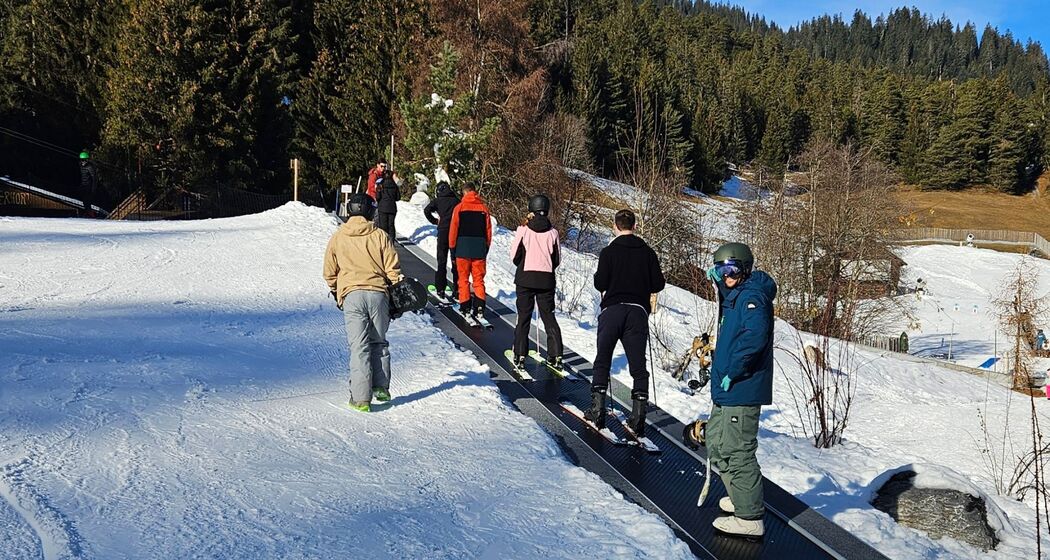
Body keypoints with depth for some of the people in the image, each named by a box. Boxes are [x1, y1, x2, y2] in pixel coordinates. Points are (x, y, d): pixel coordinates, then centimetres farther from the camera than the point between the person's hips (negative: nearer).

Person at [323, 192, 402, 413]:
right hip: (378, 293, 1)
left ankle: (360, 398, -4)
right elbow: (393, 269, 2)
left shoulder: (337, 238, 6)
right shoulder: (380, 235, 2)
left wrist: (337, 294, 29)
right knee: (379, 342, 17)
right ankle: (381, 387, 14)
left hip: (351, 295, 0)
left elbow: (330, 273, 13)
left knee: (359, 346, -1)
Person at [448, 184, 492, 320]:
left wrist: (452, 248, 6)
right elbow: (488, 230, 7)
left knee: (463, 278, 6)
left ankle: (466, 307, 4)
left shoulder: (459, 207, -3)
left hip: (463, 247, -2)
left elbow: (453, 229, -2)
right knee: (479, 278, 8)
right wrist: (486, 247, 17)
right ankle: (479, 306, 1)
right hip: (480, 247, 2)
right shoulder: (484, 208, 4)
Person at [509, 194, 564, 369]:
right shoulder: (552, 232, -3)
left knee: (523, 317, 7)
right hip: (546, 280, 1)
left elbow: (514, 256, -3)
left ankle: (520, 355, 6)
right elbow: (557, 259, 3)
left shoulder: (523, 229, -8)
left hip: (525, 278, -1)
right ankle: (555, 355, 5)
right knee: (549, 317, 10)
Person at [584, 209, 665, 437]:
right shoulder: (647, 252, 5)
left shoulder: (609, 252, -3)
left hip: (612, 310, -2)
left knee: (602, 361, 9)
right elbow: (658, 284, 4)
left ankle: (597, 409, 5)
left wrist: (599, 278, 15)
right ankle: (638, 415, -3)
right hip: (638, 311, 2)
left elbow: (600, 284, -7)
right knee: (638, 365, 5)